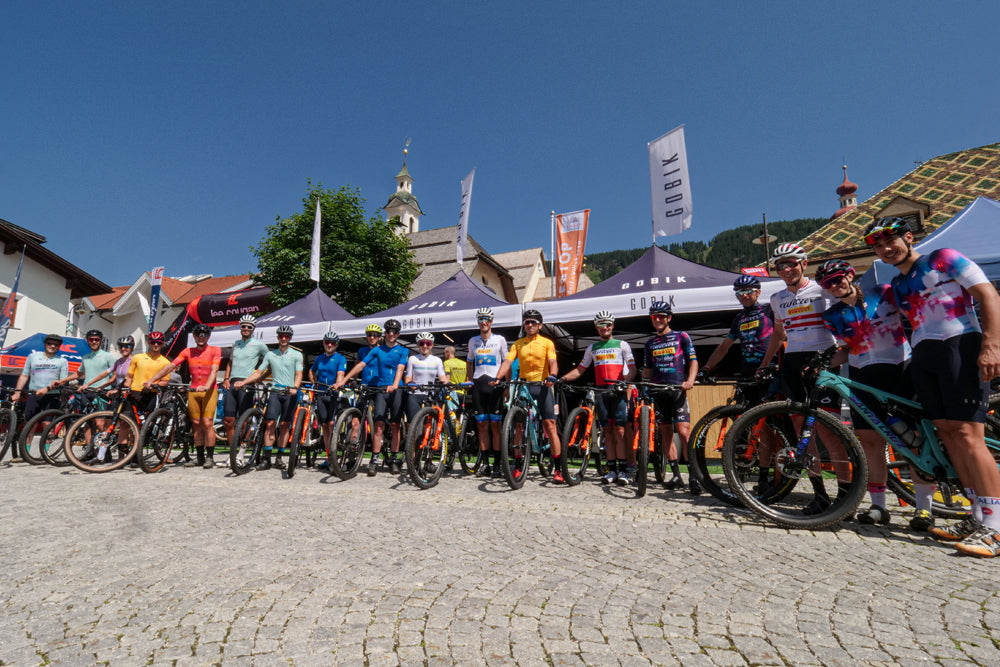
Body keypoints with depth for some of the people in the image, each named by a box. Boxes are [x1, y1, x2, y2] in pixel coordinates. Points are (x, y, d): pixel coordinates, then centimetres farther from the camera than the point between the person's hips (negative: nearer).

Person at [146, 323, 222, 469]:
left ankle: (210, 457, -5)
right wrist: (151, 379, -3)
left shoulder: (215, 350, 1)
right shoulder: (188, 352, 12)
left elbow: (214, 370, -12)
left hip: (209, 390, -4)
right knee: (196, 424, 5)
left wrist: (207, 386, -27)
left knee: (207, 423, -11)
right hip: (193, 391, 4)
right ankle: (200, 458, 12)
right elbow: (170, 366, 7)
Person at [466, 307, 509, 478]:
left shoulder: (500, 340, 4)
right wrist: (469, 381, 13)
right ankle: (485, 463, 12)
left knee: (495, 425, -3)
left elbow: (506, 363, 4)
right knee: (482, 426, 5)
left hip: (495, 384, -3)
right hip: (478, 385, 3)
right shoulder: (473, 341, 14)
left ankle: (497, 464, 3)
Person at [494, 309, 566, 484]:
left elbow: (552, 362, -8)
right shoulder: (518, 344, 11)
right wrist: (497, 377, -18)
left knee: (550, 426, -7)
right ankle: (518, 466, 15)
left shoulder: (547, 342, 5)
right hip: (523, 386, 3)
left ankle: (558, 469, -2)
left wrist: (552, 376, -29)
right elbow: (507, 361, -1)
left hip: (542, 386, -2)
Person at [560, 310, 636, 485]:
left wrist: (624, 382, -19)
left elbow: (632, 369, 2)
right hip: (601, 392, 3)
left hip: (619, 391, -3)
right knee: (608, 432, 4)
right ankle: (612, 470, 7)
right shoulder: (592, 348, 18)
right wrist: (562, 378, 0)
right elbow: (580, 370, 17)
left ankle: (623, 470, -4)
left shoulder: (622, 345, 10)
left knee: (620, 431, -8)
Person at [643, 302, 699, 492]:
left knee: (683, 431, -14)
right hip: (659, 392, 4)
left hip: (677, 390, -4)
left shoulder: (681, 336, 7)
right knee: (666, 433, 4)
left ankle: (694, 476, -8)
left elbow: (693, 361, 1)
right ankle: (676, 476, 11)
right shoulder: (650, 343, 17)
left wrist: (690, 381, -17)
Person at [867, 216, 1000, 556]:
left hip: (961, 347, -7)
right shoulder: (897, 284, 20)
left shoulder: (944, 258, 2)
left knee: (967, 435, -13)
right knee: (948, 434, 3)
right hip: (923, 358, 7)